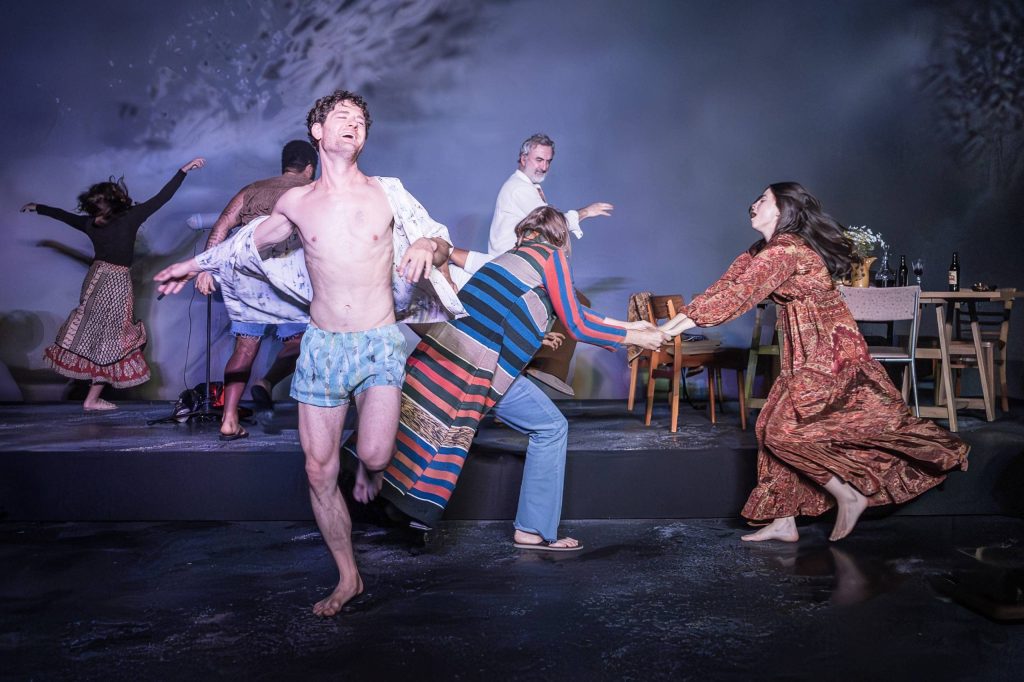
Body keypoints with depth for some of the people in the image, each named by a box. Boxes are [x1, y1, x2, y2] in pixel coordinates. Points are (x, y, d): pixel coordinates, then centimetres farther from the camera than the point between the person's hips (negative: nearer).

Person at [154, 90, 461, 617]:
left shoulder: (387, 192, 0)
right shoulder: (295, 203, 4)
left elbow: (440, 238, 3)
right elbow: (254, 242, 23)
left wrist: (427, 246, -21)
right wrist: (197, 263, 30)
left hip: (380, 343, -2)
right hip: (322, 347, 2)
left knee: (375, 456, -21)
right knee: (319, 472, 3)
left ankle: (369, 464, 20)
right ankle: (348, 578, 22)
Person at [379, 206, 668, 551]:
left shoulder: (516, 256, 26)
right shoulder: (550, 255, 3)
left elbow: (574, 310, 31)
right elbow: (577, 325, 3)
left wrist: (629, 326, 38)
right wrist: (635, 338, 13)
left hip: (442, 350, 8)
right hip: (477, 365, -8)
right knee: (551, 428, 6)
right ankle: (534, 531, 9)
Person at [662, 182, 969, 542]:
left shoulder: (784, 251, -19)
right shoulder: (761, 252, 12)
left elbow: (739, 295, -24)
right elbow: (727, 285, 5)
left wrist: (689, 320, -22)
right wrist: (684, 314, -5)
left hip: (828, 355, -10)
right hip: (807, 356, 10)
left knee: (785, 431, -9)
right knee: (773, 426, 7)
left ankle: (850, 496, 7)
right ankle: (784, 523, 14)